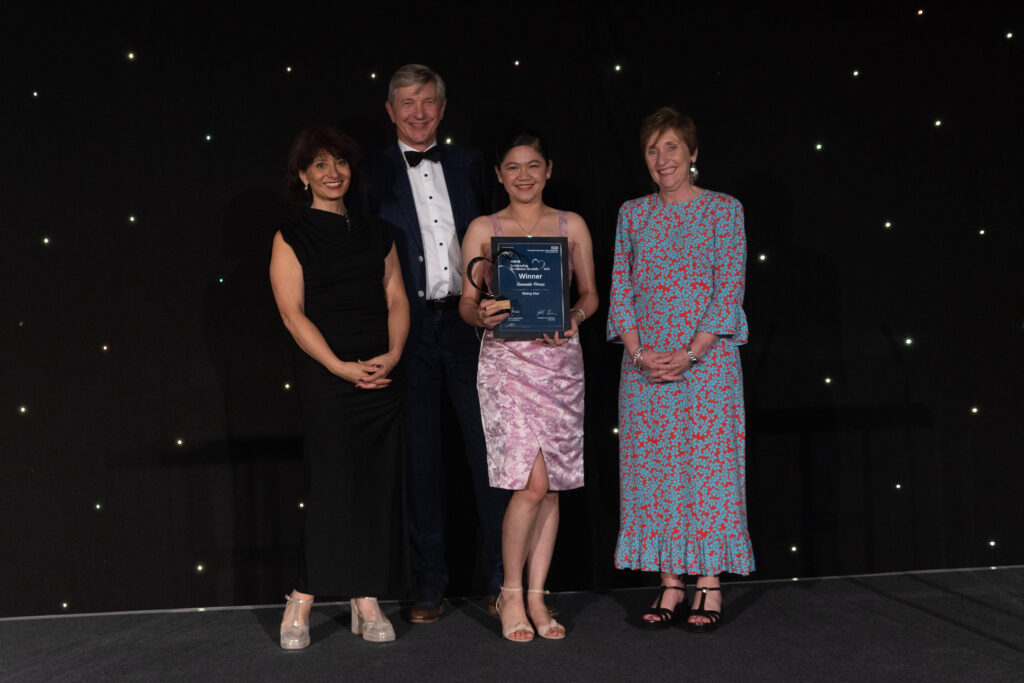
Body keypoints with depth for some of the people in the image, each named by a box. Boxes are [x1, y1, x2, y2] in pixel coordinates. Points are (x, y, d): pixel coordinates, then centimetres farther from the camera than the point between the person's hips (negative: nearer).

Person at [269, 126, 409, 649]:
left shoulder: (377, 233, 15)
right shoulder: (292, 238, 2)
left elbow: (397, 299, 10)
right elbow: (293, 313, -6)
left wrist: (393, 354, -8)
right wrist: (340, 366, -17)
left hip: (382, 376, 4)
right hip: (325, 375, -4)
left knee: (378, 484, 3)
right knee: (333, 482, -8)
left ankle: (366, 600, 11)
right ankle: (302, 601, 3)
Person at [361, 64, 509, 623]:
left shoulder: (468, 164, 11)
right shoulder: (372, 175, 3)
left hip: (470, 322, 2)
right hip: (410, 330, -1)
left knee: (490, 449, 2)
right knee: (421, 456, 6)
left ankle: (500, 576, 14)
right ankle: (430, 585, 16)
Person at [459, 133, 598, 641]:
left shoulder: (571, 226, 11)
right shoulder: (482, 230, 6)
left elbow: (590, 293, 13)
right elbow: (467, 301, 6)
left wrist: (574, 318, -8)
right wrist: (482, 316, -16)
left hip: (560, 358, 3)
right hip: (506, 358, -3)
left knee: (551, 485, 4)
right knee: (532, 482, -12)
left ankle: (536, 598, 15)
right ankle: (511, 594, 6)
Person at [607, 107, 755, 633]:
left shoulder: (723, 210, 1)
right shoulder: (632, 214, 11)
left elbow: (729, 291, -5)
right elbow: (620, 290, 7)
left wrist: (689, 354, -14)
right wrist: (639, 352, -7)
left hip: (708, 358, -3)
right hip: (644, 363, 3)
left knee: (708, 465, -2)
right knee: (654, 470, 3)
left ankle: (709, 588, 7)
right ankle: (670, 585, 12)